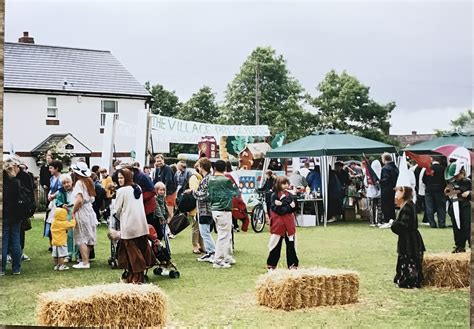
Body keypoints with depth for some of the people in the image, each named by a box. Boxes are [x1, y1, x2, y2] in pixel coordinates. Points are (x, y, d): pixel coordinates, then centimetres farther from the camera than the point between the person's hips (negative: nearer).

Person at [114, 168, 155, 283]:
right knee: (141, 249, 9)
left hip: (129, 225, -5)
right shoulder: (138, 188, 9)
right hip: (142, 225, 6)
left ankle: (135, 277, 3)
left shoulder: (121, 191, -8)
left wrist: (121, 218, 18)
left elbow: (117, 210, -3)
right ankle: (141, 274, 15)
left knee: (132, 252, 0)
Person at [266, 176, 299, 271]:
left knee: (290, 245, 6)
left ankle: (292, 264, 14)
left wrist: (282, 205, -16)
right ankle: (271, 265, 11)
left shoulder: (289, 195, 8)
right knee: (276, 246, 1)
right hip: (278, 224, -4)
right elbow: (279, 210, -14)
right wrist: (289, 207, -13)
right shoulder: (274, 196, -5)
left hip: (289, 224, 4)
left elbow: (293, 209, -4)